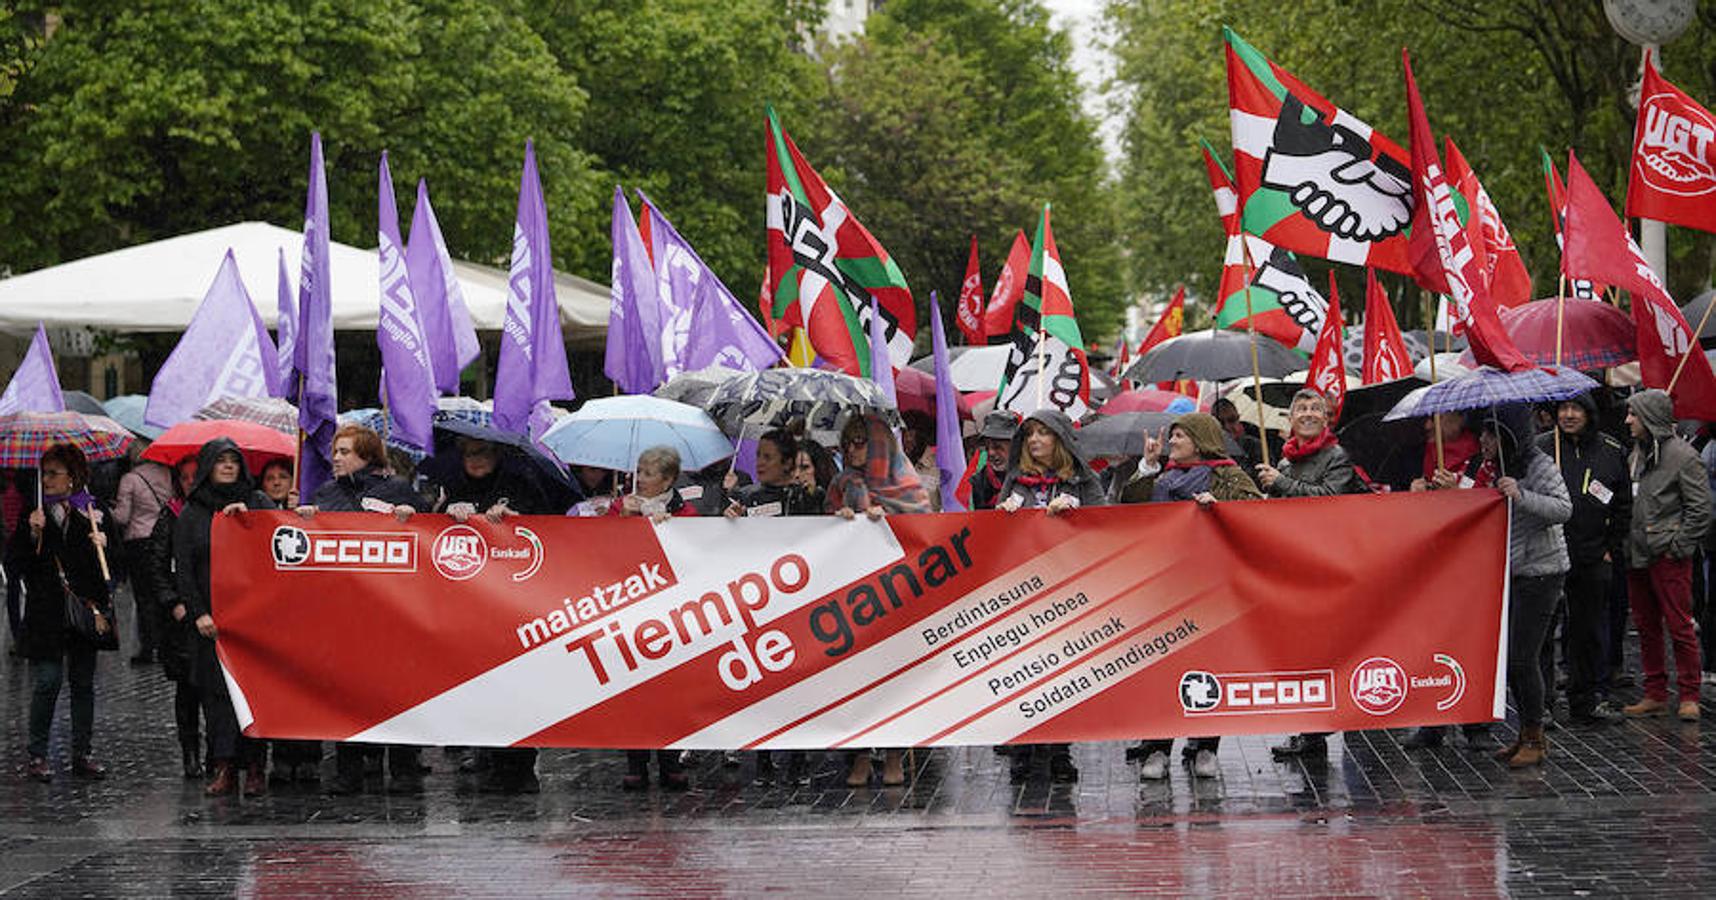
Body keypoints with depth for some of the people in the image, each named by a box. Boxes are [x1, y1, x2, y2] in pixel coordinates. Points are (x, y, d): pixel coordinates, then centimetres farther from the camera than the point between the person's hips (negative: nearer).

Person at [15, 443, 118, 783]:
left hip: (85, 609, 2)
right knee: (47, 681, -7)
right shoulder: (36, 513, 4)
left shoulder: (93, 512, 7)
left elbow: (107, 566, 11)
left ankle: (83, 754, 14)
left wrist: (102, 546, -10)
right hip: (47, 611, -2)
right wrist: (33, 534, -16)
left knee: (83, 682, 6)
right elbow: (20, 563, -2)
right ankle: (37, 755, 2)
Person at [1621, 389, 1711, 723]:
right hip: (1637, 554, 8)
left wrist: (1678, 546, -11)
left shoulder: (1682, 455, -10)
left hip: (1668, 557, -8)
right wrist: (1624, 543, 11)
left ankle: (1689, 697, 2)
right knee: (1646, 626, 10)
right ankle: (1655, 695, 17)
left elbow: (1701, 508, -11)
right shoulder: (1637, 453, 13)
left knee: (1679, 626, -4)